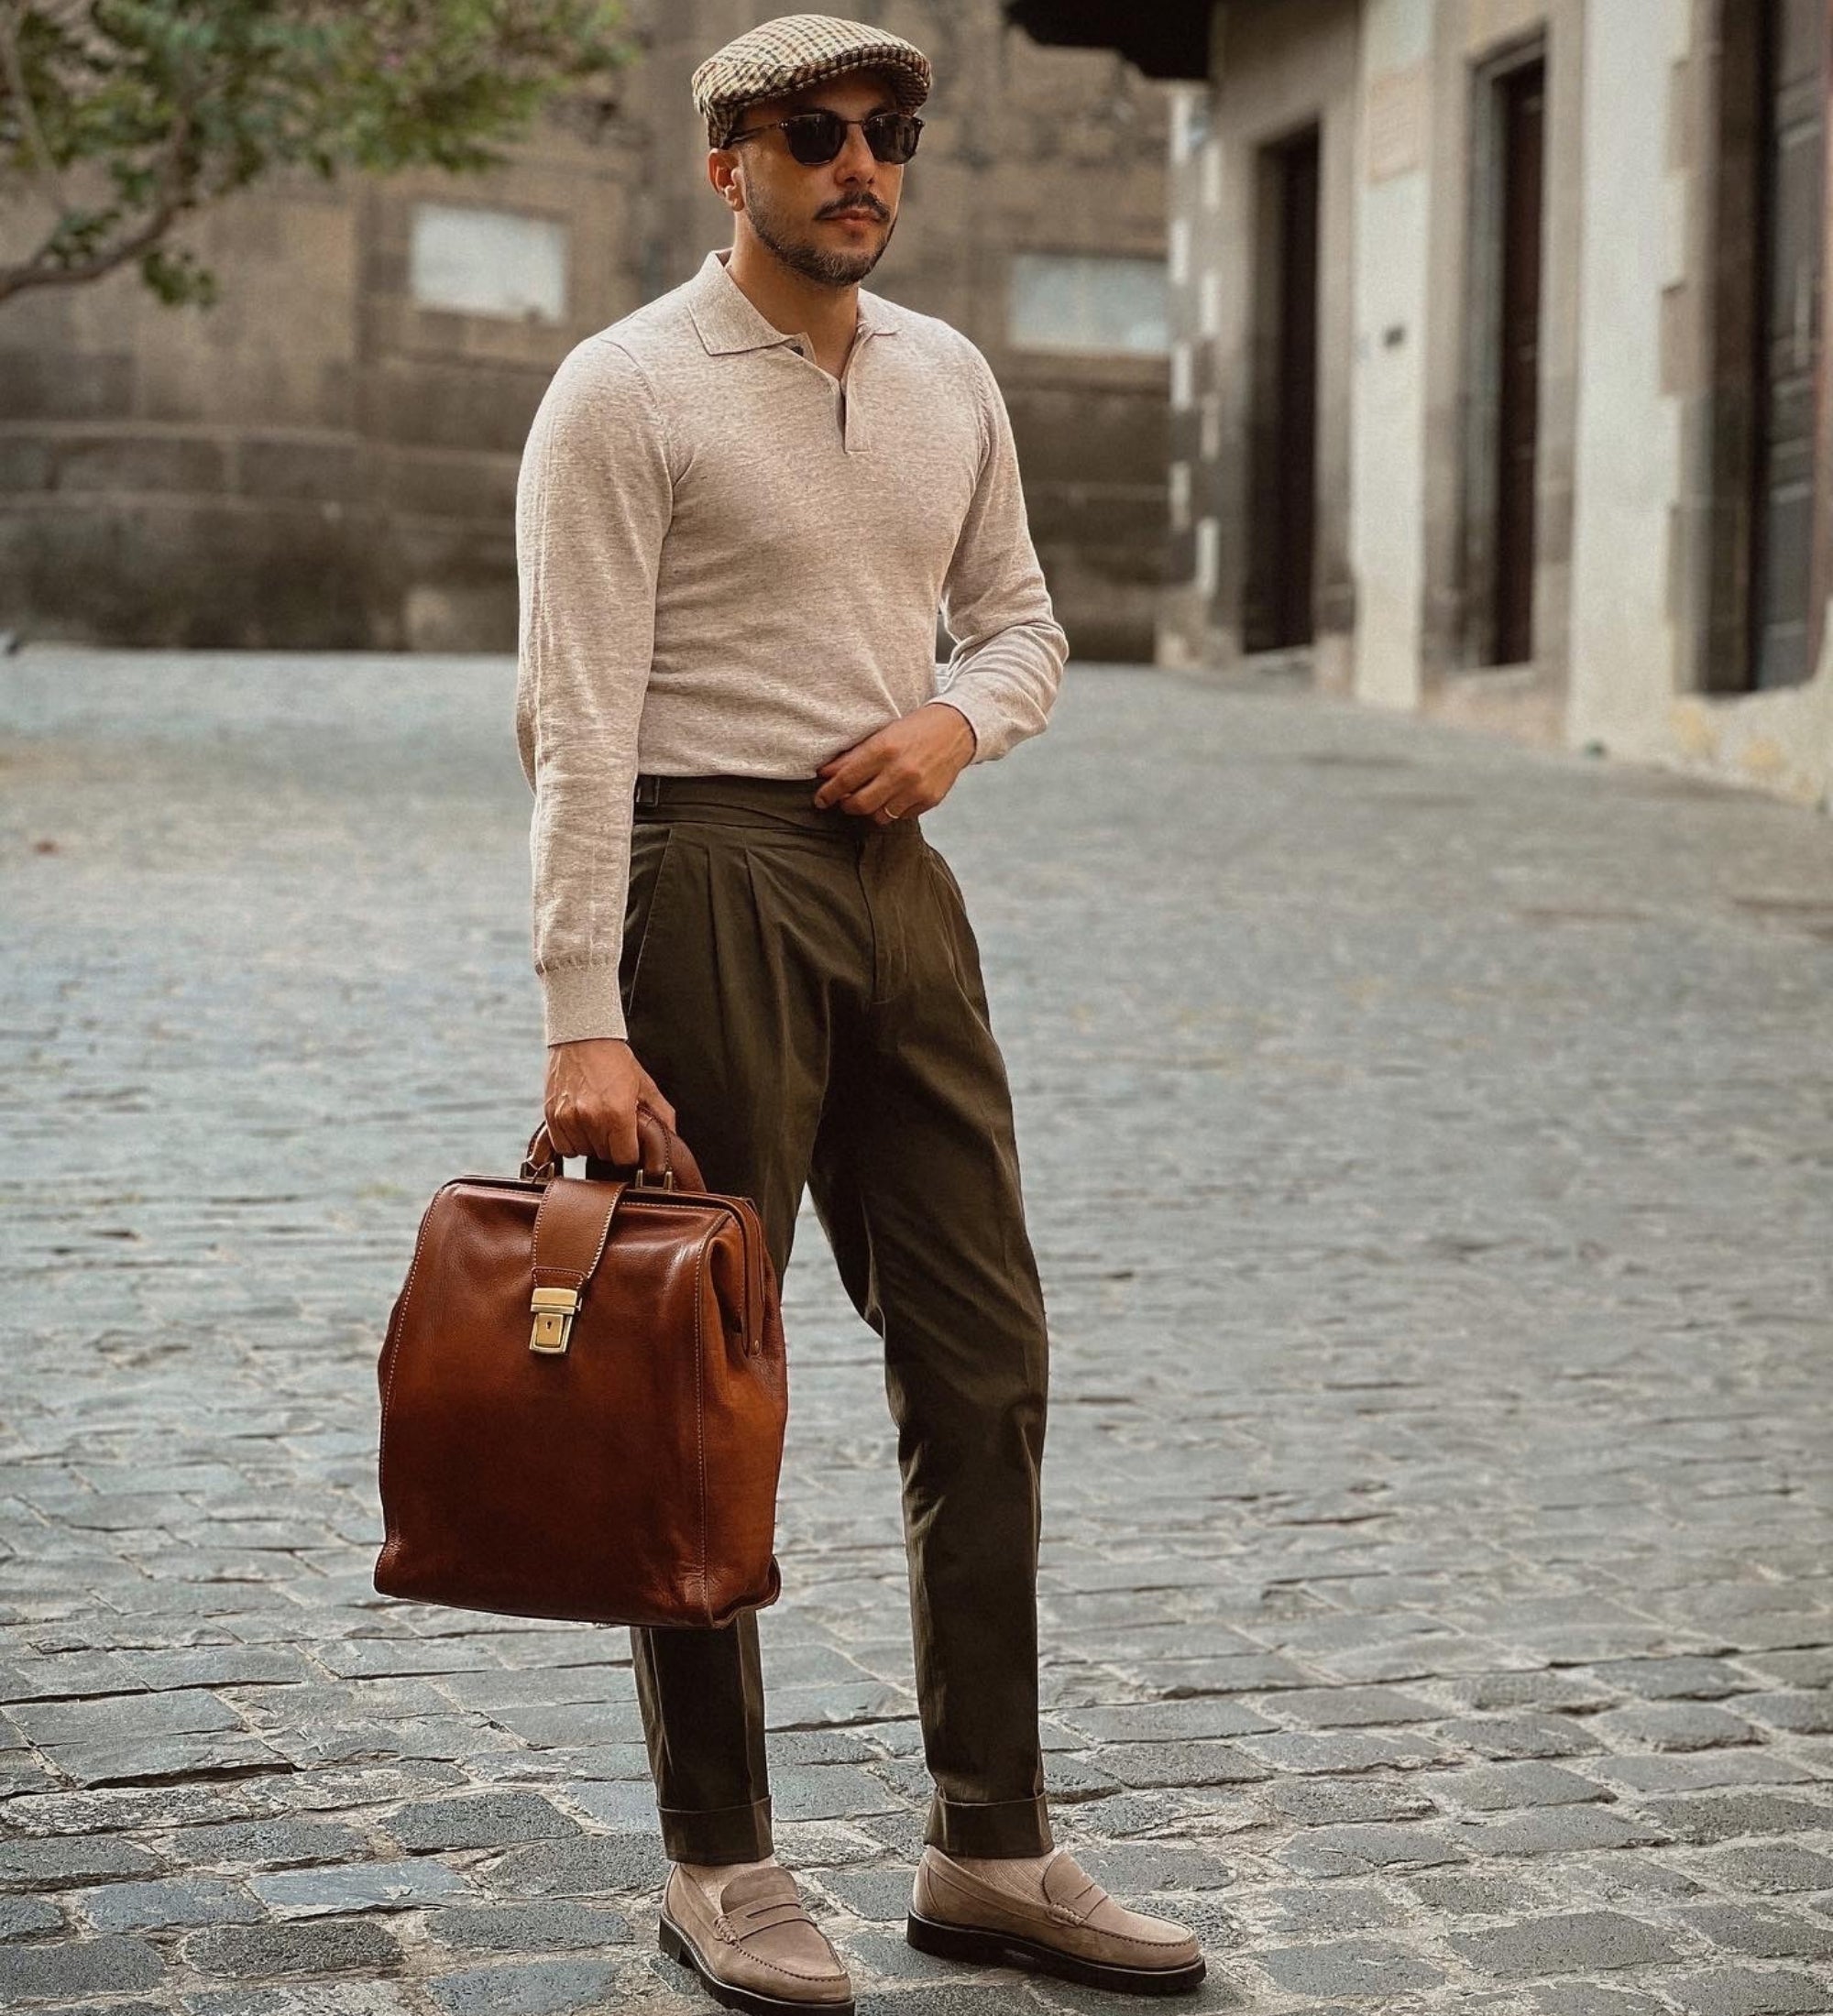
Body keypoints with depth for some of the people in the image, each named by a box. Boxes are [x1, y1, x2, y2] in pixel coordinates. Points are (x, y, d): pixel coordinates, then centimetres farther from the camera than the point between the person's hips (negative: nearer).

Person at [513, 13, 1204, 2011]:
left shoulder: (948, 379, 13)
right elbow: (578, 723, -13)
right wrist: (583, 1019, -19)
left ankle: (992, 1850, 18)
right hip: (712, 882, -6)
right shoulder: (625, 391, -7)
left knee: (985, 1359, 7)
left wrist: (955, 717, -2)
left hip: (898, 876, 7)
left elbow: (1021, 617, 22)